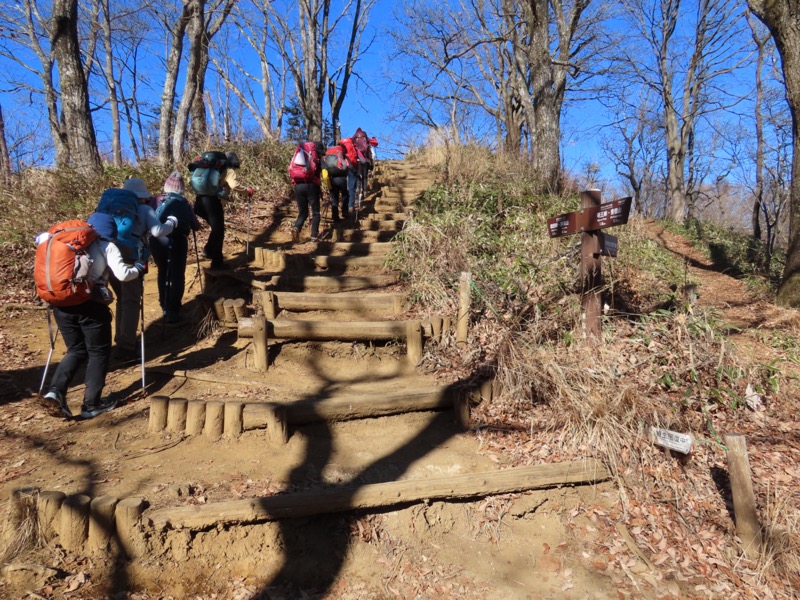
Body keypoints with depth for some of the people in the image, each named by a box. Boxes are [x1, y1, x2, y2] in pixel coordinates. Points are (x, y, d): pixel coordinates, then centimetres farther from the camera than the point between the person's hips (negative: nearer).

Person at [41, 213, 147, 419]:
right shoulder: (108, 246, 3)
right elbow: (122, 274, -8)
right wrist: (139, 269, 11)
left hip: (61, 303, 5)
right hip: (91, 305, -5)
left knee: (76, 350, 21)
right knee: (99, 352, 11)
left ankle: (56, 390, 1)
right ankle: (91, 404, 11)